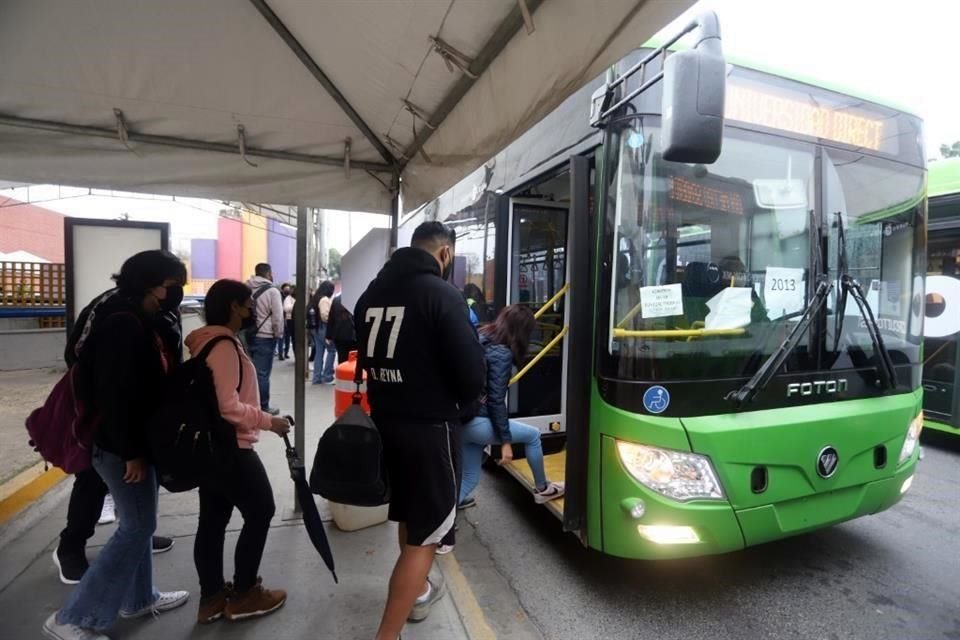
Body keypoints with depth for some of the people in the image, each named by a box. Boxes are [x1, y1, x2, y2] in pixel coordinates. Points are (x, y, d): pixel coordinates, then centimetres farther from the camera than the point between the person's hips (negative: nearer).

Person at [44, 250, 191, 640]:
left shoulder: (140, 319, 8)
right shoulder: (123, 322, -22)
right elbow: (115, 393, -25)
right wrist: (131, 452, -20)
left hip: (136, 437, 10)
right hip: (120, 442, -10)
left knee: (138, 522, 19)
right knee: (137, 526, 0)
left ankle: (138, 598, 34)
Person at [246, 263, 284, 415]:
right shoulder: (272, 290, -10)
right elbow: (278, 316, -13)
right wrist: (278, 335, -2)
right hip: (265, 337, -6)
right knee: (262, 373, -1)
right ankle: (263, 408, 5)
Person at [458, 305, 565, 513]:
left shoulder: (480, 338, 7)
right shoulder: (501, 354, -16)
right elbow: (496, 401, -17)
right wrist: (505, 441, -12)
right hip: (474, 422, -8)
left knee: (470, 477, 21)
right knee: (532, 435, 11)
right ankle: (542, 489, 30)